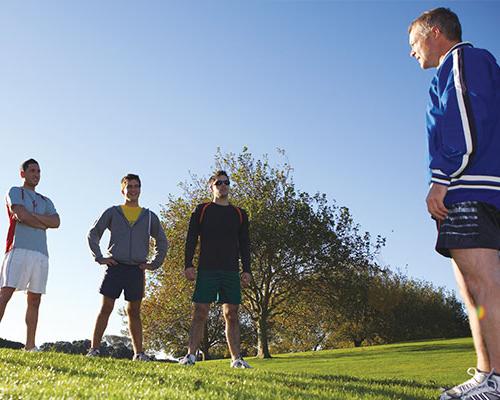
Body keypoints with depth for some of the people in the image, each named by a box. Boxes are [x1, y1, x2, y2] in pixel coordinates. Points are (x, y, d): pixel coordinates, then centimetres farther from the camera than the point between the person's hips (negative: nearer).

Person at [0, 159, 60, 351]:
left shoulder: (46, 201, 26)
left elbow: (56, 222, 6)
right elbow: (21, 216, -7)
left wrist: (31, 215, -3)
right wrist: (44, 224, 5)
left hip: (41, 253, 5)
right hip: (20, 249, -5)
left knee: (35, 300, 3)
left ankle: (30, 346, 4)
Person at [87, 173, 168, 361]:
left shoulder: (149, 216, 13)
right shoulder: (112, 212, 8)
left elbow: (162, 242, 19)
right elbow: (93, 234, 10)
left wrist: (155, 263, 9)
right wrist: (99, 257, 0)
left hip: (137, 270, 1)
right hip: (115, 267, -1)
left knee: (134, 311, 6)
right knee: (106, 308, -2)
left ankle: (139, 353, 7)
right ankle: (94, 349, 1)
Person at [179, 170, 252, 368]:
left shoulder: (239, 214, 16)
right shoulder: (202, 210, 9)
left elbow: (244, 245, 14)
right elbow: (191, 239, 4)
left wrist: (247, 270, 4)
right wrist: (188, 265, -7)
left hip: (231, 271, 2)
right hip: (206, 269, -2)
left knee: (231, 314, 1)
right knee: (200, 312, -5)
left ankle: (236, 358, 3)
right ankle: (191, 355, -3)